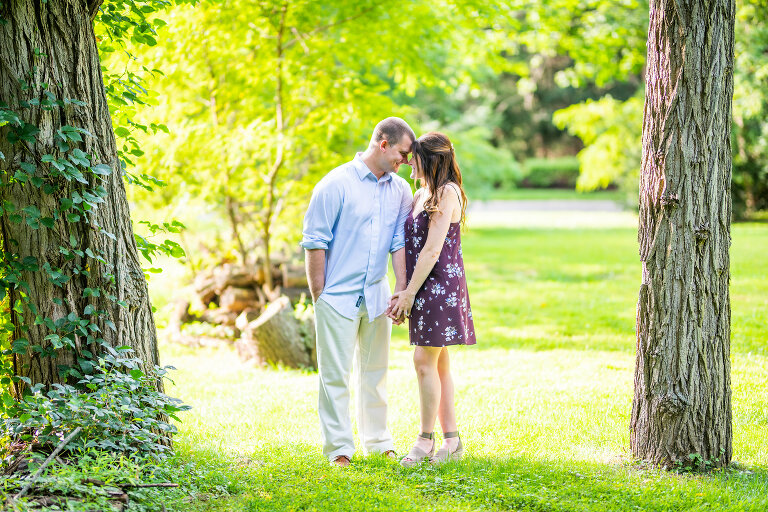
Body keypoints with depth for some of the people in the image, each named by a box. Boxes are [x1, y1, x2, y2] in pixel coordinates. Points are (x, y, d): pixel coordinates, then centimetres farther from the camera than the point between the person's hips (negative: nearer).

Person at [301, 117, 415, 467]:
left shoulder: (400, 191, 7)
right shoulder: (336, 184, -9)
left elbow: (400, 243, 7)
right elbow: (314, 242, -8)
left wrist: (401, 292, -2)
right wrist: (319, 297, -9)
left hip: (376, 295, 5)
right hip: (338, 295, -5)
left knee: (375, 371, 13)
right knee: (335, 373, -2)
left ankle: (378, 441, 25)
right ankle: (339, 448, 4)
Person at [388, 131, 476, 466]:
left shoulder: (446, 193, -13)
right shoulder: (423, 195, 16)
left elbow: (432, 250, -16)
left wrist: (409, 293, -15)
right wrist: (404, 292, 10)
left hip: (440, 284, -9)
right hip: (425, 288, 9)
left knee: (425, 361, -8)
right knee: (438, 363, 10)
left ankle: (426, 440, -1)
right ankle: (452, 441, 14)